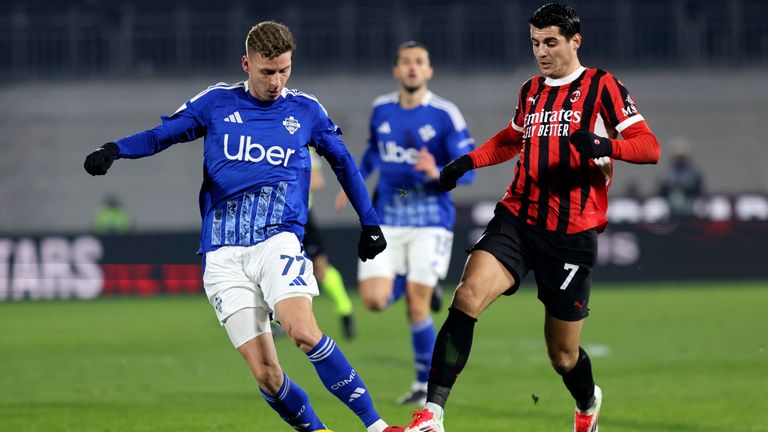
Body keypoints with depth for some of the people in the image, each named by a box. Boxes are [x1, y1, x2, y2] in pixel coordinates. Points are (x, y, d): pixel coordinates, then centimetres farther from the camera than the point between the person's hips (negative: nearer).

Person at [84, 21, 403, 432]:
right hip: (223, 255, 1)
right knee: (265, 373, -11)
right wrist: (114, 149, -6)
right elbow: (161, 134, 13)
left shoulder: (305, 110, 10)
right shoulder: (217, 102, 8)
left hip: (277, 240, -1)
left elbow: (343, 162, 23)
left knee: (304, 332, -27)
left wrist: (369, 222, 25)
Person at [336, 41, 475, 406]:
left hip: (431, 219, -4)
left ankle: (426, 385, 12)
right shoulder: (380, 109, 5)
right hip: (387, 219, 4)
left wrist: (437, 172, -28)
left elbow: (468, 170, -10)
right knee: (374, 300, -11)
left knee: (416, 307, -7)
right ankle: (408, 281, 25)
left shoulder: (445, 115, -8)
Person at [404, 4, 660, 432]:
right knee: (468, 296, -24)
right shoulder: (531, 90, 14)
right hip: (517, 219, 4)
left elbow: (649, 147, -11)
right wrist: (468, 161, 19)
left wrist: (606, 146, -30)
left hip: (571, 234, -4)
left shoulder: (602, 87, -3)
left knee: (563, 354, 6)